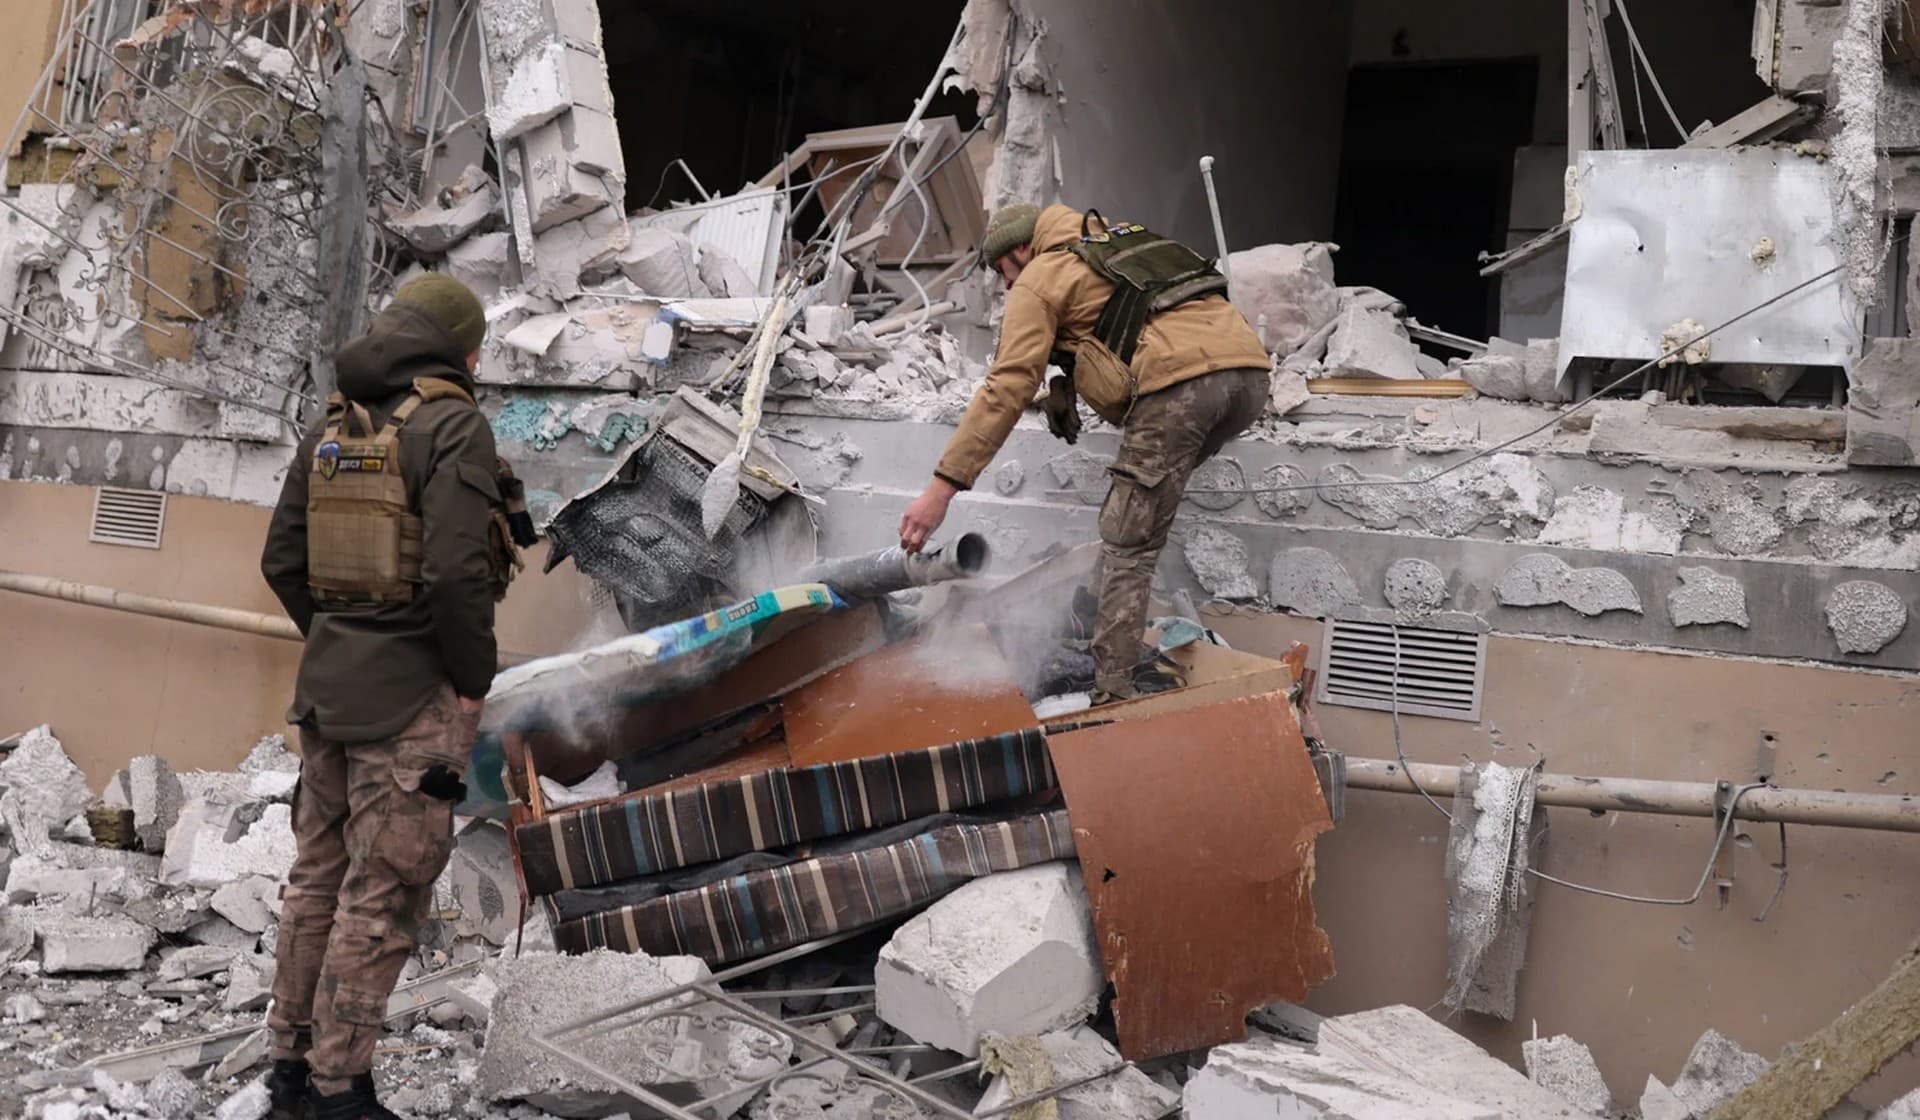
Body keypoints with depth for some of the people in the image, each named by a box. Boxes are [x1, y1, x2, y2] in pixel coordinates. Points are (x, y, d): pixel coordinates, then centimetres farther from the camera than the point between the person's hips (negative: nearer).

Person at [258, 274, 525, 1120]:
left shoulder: (330, 427, 9)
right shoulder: (453, 425, -13)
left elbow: (283, 561, 10)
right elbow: (457, 572, -23)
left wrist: (335, 642, 17)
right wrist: (474, 682, -11)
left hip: (327, 684, 8)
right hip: (414, 697, -7)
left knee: (320, 875, 16)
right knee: (382, 894, 1)